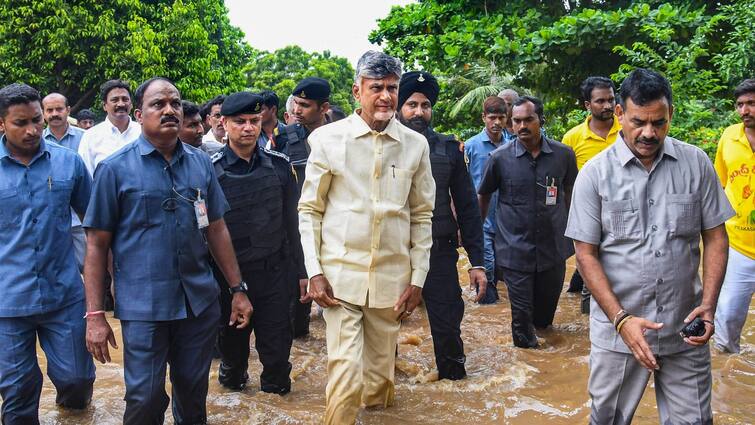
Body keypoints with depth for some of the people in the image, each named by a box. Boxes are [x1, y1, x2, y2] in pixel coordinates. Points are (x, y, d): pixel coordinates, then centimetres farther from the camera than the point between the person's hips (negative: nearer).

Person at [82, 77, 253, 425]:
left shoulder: (201, 163, 6)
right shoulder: (115, 169, -4)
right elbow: (97, 245, -3)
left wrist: (238, 289, 9)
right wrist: (94, 315, -7)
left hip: (200, 302, 3)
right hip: (143, 307, -3)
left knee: (194, 395, 15)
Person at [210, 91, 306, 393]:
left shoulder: (279, 165, 0)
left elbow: (292, 221, 5)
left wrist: (303, 270, 5)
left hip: (273, 271, 1)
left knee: (277, 339, 4)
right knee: (232, 338, 17)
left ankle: (276, 384, 30)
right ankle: (232, 376, 44)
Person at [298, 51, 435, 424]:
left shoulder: (415, 145, 3)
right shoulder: (327, 138, -3)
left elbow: (422, 216, 8)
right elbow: (309, 210, 2)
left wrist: (417, 278, 4)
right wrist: (314, 272, -5)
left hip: (392, 278, 3)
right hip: (341, 276, -2)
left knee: (380, 373, 14)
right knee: (346, 375, -9)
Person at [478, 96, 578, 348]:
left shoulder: (563, 154, -3)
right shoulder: (500, 157, -7)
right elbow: (484, 195, 7)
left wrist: (569, 228, 17)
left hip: (553, 246, 2)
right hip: (515, 249, -2)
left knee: (547, 305, 19)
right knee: (521, 315, 3)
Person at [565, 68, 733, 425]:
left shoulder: (696, 164, 0)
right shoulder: (595, 174, -6)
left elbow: (715, 238, 5)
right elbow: (586, 254, -6)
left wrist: (708, 306, -8)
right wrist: (622, 319, -14)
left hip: (685, 331, 1)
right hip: (617, 329, -1)